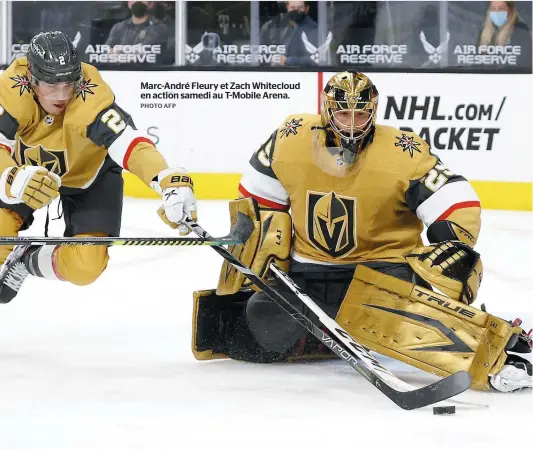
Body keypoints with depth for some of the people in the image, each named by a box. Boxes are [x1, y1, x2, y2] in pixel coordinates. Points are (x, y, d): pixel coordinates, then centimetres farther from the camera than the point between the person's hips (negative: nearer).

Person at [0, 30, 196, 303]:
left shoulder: (91, 99, -39)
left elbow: (129, 143, -51)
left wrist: (172, 182, -70)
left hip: (90, 175, -1)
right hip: (26, 169, 1)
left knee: (85, 267, -14)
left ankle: (30, 262, 19)